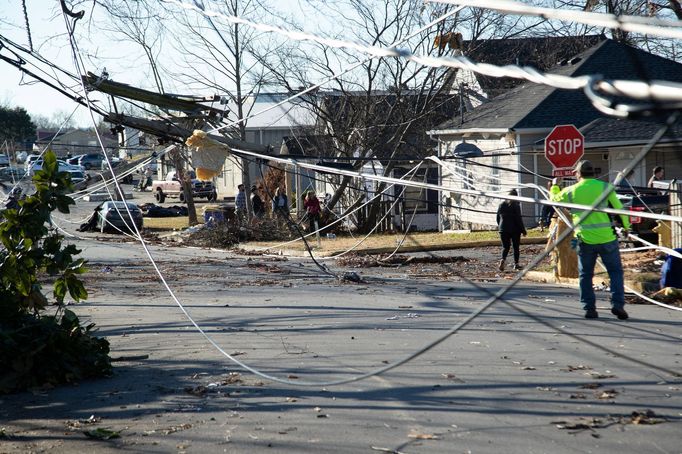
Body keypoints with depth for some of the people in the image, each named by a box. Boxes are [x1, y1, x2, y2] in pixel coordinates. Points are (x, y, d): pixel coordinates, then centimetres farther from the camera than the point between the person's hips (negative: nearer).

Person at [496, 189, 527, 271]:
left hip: (503, 229, 3)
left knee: (505, 246, 8)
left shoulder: (501, 205, 4)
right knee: (516, 247, 9)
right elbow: (519, 219, -12)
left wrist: (500, 227, 23)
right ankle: (516, 263, 11)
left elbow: (498, 217, 10)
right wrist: (523, 230, -6)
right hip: (515, 229, -3)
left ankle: (503, 259, -19)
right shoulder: (516, 205, -11)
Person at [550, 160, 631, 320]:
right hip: (606, 238, -1)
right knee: (615, 271, 7)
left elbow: (554, 199, 20)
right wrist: (626, 226, 18)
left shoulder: (571, 191, 2)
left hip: (584, 239, 1)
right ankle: (618, 304, -5)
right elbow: (619, 207, 3)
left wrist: (554, 187, 40)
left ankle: (589, 308, 8)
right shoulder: (605, 187, -1)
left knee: (585, 274, 12)